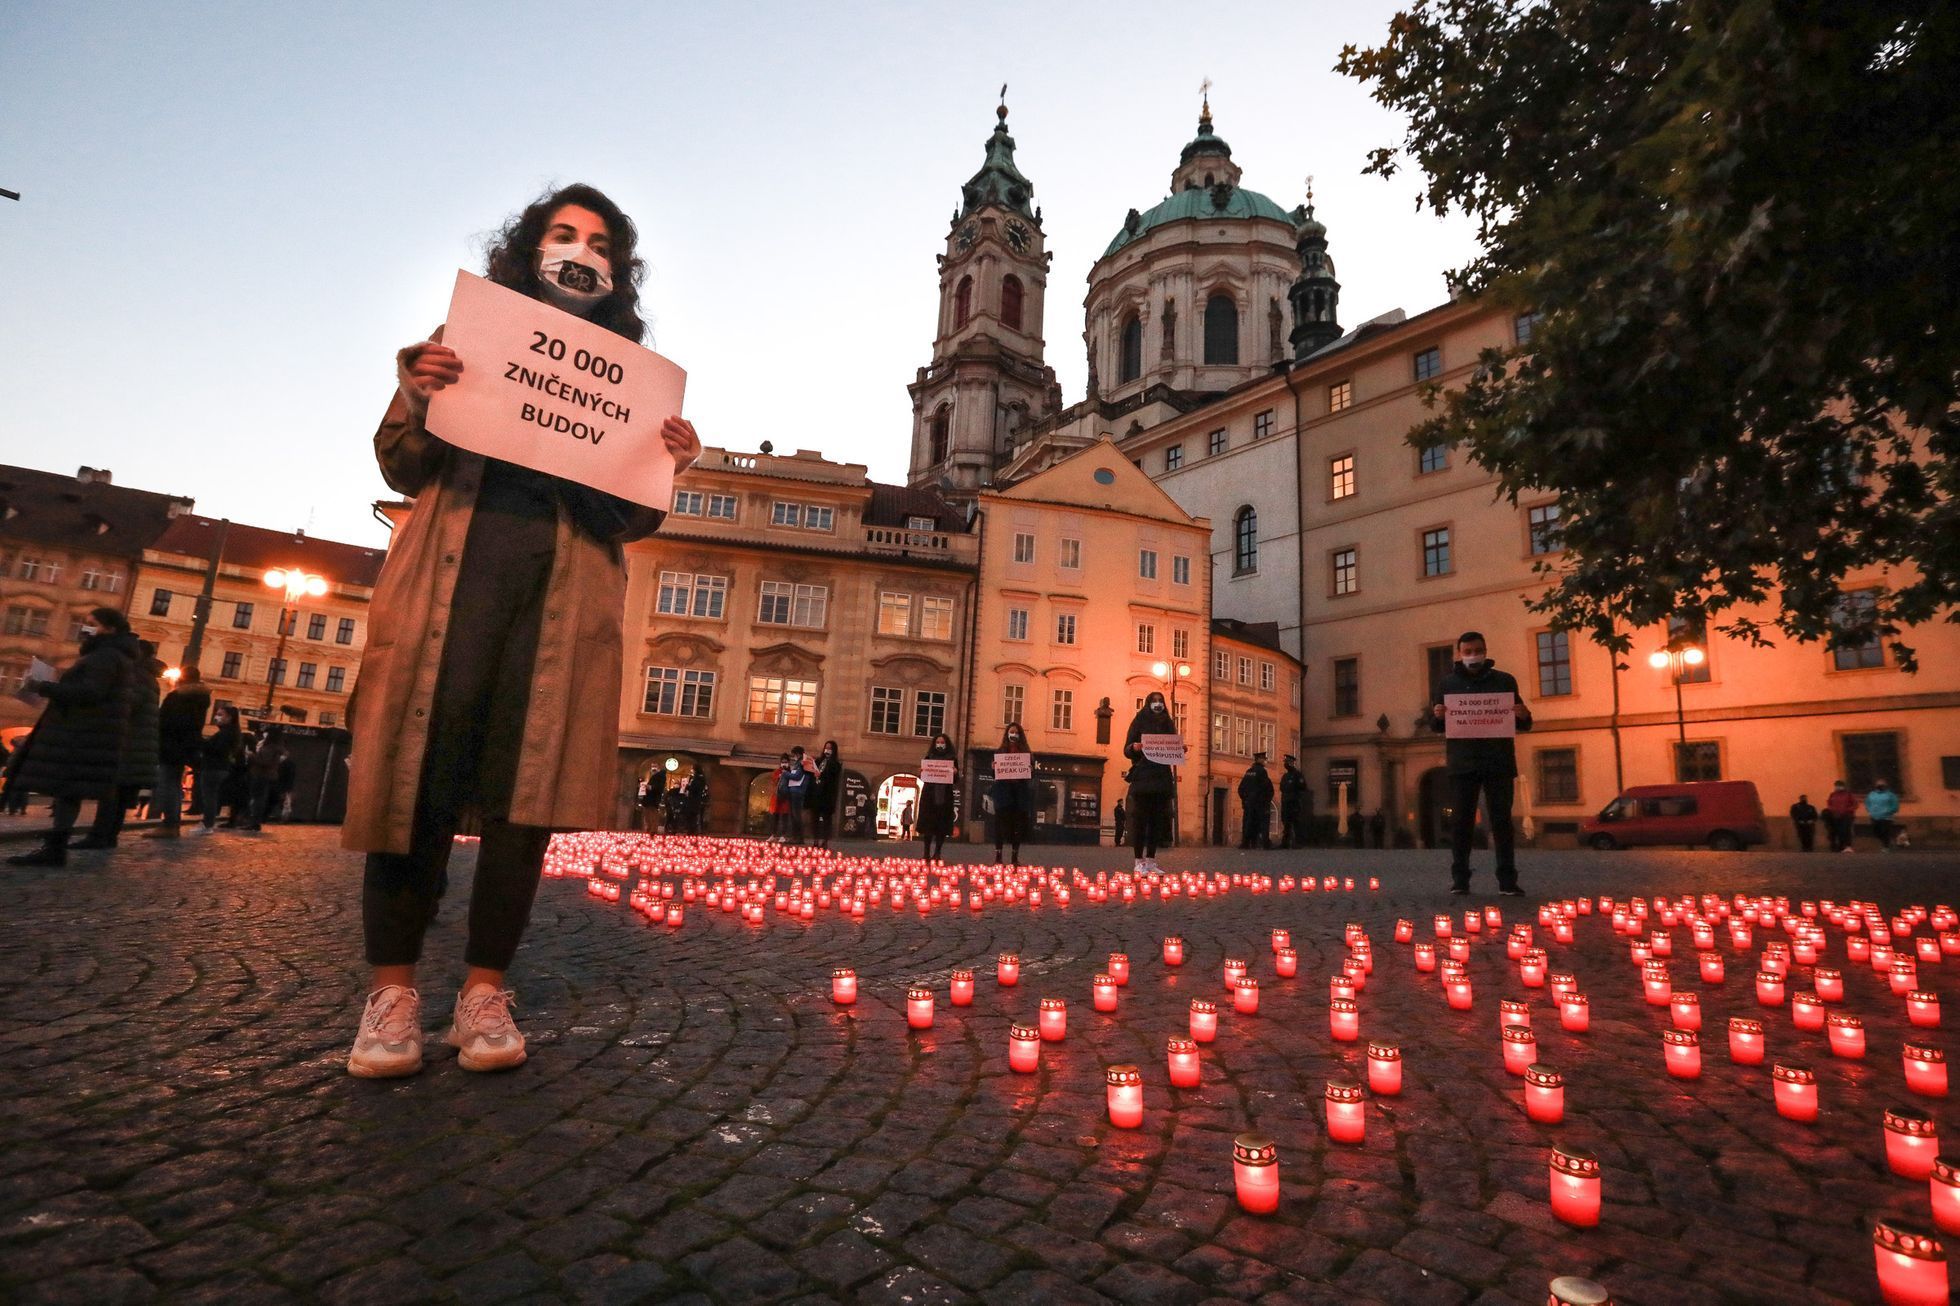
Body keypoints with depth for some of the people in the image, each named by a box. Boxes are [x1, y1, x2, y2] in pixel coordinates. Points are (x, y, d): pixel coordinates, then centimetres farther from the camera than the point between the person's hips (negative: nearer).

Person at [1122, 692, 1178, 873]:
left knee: (1158, 819, 3)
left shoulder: (1168, 724, 15)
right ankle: (1139, 861, -3)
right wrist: (1134, 747, -24)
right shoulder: (1139, 722, 3)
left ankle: (1151, 860, 8)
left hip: (1163, 778, 4)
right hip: (1143, 777, -4)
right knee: (1140, 818, -6)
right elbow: (1126, 750, -2)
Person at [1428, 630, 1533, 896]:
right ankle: (1459, 878, 6)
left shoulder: (1504, 681, 9)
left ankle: (1507, 880, 6)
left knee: (1502, 820, 2)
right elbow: (1434, 724, 9)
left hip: (1499, 762, 0)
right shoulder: (1447, 683, 8)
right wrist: (1437, 716, -14)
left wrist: (1523, 715, -12)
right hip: (1462, 763, 0)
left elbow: (1524, 724, 11)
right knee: (1461, 821, 1)